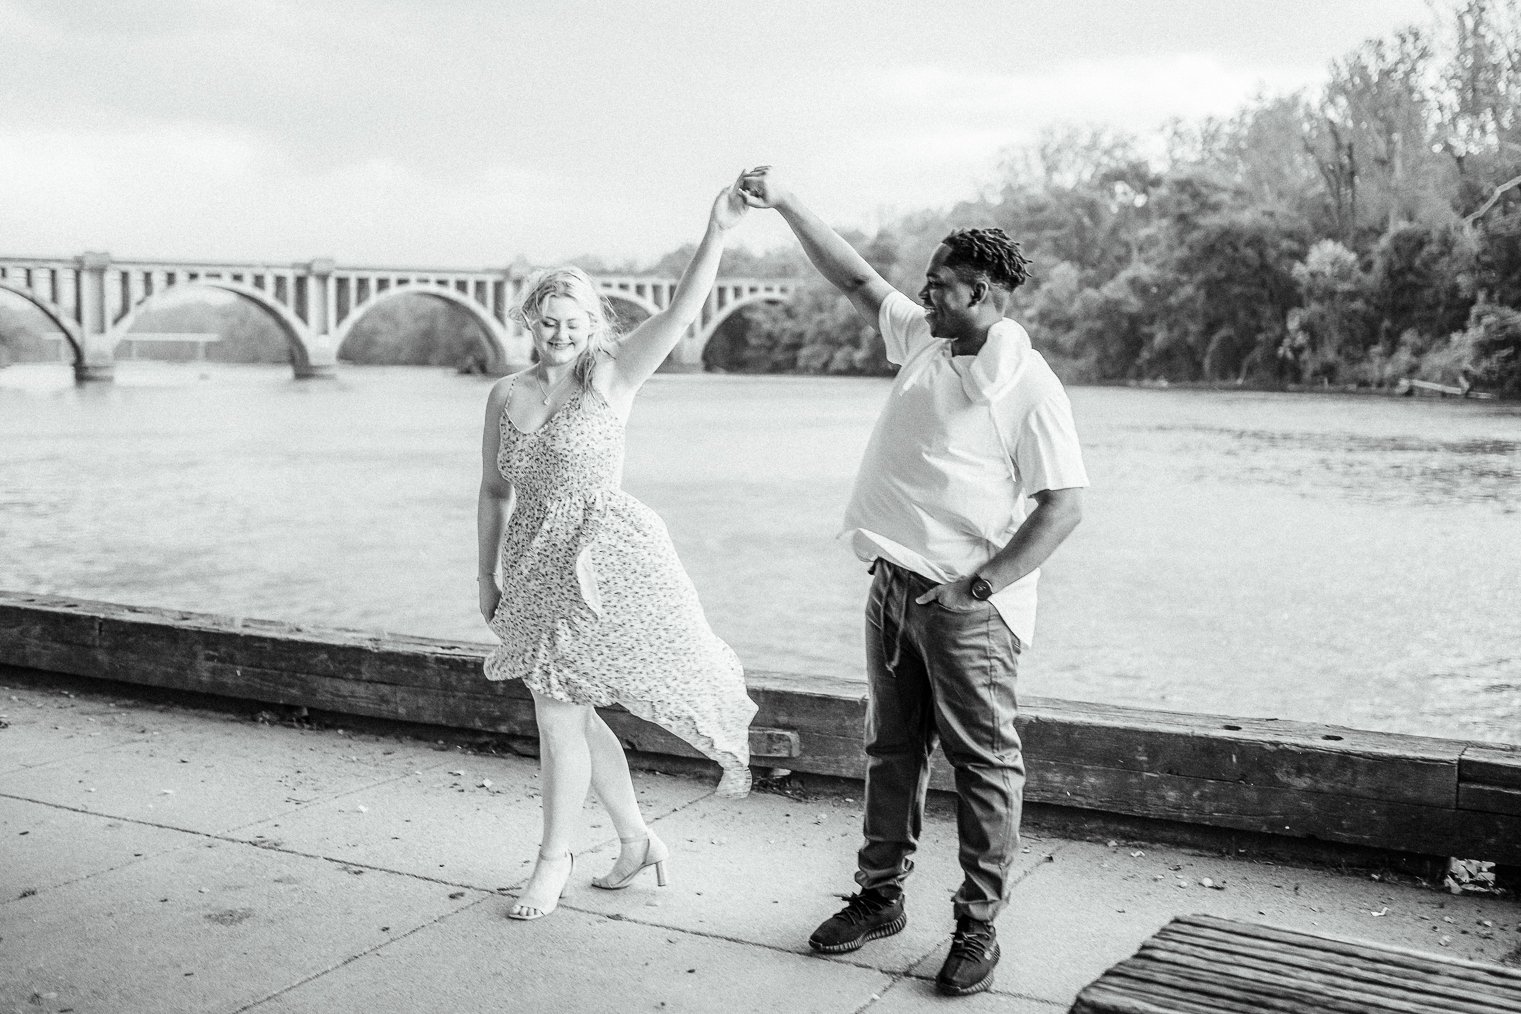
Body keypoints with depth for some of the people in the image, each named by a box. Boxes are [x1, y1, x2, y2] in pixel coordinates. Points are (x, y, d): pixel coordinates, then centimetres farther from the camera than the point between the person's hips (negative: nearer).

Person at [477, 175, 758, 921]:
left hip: (600, 557, -5)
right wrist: (487, 578, 12)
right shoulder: (505, 396, 5)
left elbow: (682, 311, -19)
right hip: (533, 563, 5)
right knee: (570, 714, 11)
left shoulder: (612, 378, -6)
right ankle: (636, 840, 29)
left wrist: (717, 233, -30)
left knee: (558, 716, -3)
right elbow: (494, 493, 12)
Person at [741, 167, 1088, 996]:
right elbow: (856, 279, 17)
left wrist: (980, 585, -21)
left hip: (969, 604, -8)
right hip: (894, 584, 8)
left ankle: (978, 926, 11)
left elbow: (1064, 505, -16)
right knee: (893, 749, 16)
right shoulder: (922, 340, 6)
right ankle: (879, 896, 29)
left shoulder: (1028, 387, -14)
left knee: (983, 764, 1)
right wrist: (785, 203, 13)